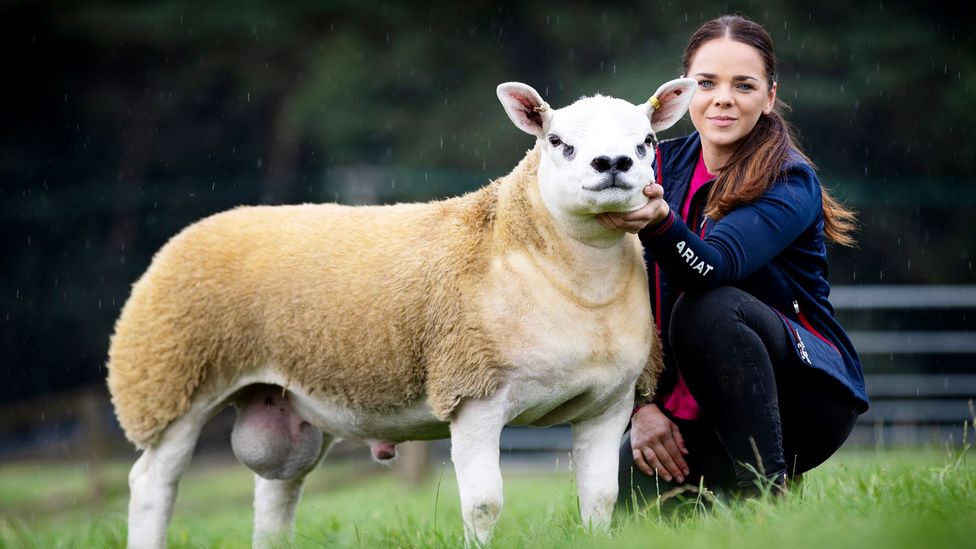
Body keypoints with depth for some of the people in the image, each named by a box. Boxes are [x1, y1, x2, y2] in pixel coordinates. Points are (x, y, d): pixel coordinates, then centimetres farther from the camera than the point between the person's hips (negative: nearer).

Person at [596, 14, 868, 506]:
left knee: (707, 308, -32)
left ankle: (768, 493, -24)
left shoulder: (791, 184, -12)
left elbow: (716, 267, -31)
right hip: (688, 411, 4)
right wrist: (642, 404, -11)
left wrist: (659, 221, -51)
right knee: (628, 498, -22)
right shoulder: (661, 166, 3)